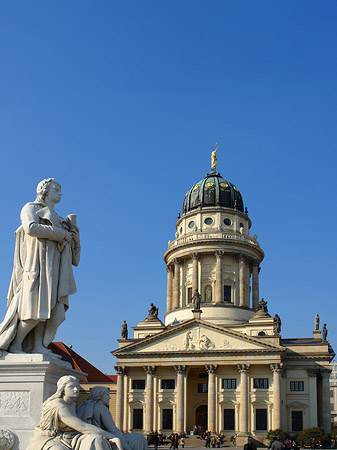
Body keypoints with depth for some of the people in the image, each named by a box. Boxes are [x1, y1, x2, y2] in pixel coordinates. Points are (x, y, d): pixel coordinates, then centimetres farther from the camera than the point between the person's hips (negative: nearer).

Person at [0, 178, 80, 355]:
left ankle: (38, 346, -10)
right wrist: (61, 234, -8)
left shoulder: (56, 218, 32)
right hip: (39, 262, -7)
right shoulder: (31, 208, 10)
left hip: (55, 267, 7)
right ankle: (15, 345, -9)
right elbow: (31, 228, -12)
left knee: (53, 307, -8)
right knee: (35, 308, -17)